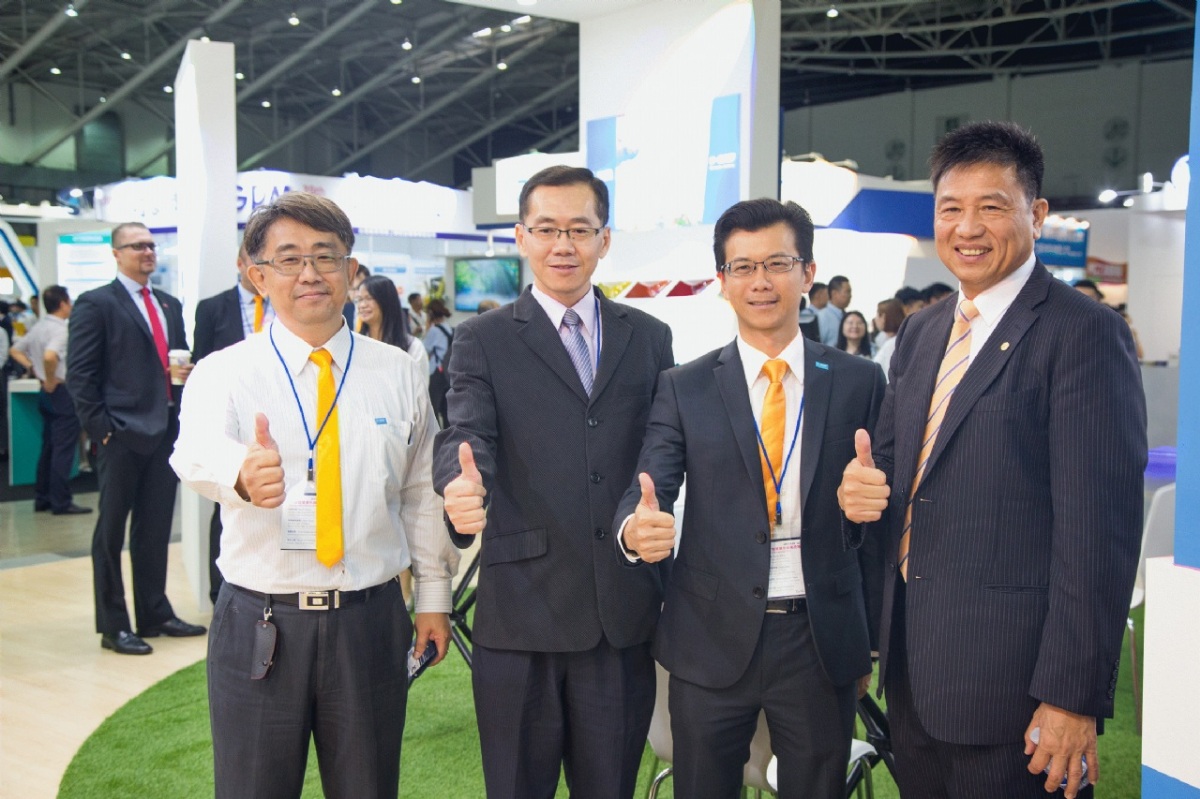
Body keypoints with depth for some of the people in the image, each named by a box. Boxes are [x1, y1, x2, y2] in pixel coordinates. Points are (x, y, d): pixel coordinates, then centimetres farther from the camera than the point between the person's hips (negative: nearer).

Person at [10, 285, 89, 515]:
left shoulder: (37, 328, 10)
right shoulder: (61, 330, -17)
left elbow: (16, 351, 21)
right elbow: (50, 356, -34)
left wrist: (34, 369, 12)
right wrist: (51, 381, -20)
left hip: (47, 393, 9)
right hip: (62, 392, -9)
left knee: (48, 447, 16)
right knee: (63, 450, -5)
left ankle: (42, 498, 21)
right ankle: (61, 502, -3)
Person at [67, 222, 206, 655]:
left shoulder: (170, 305, 16)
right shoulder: (96, 304, -4)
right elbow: (80, 375, -8)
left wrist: (187, 373, 0)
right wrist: (102, 428, -13)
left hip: (166, 431, 6)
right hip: (122, 435, -6)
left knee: (156, 529, 13)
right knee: (111, 530, 3)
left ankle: (155, 614, 24)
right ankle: (113, 626, 11)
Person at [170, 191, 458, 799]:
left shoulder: (398, 372, 4)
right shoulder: (223, 372, -3)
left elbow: (421, 490, 10)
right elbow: (199, 450, -25)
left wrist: (434, 593, 10)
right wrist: (243, 473, -47)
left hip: (372, 619, 2)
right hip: (259, 624, -1)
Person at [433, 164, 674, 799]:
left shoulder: (650, 337, 9)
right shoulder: (482, 341, 1)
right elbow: (466, 435, -14)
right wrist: (460, 487, -37)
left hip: (623, 613, 2)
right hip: (521, 610, -2)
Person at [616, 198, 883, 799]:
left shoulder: (859, 382, 2)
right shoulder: (684, 389, 1)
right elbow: (647, 490, -6)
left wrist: (869, 639, 6)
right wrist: (635, 529, -30)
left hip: (822, 641, 1)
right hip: (712, 641, 0)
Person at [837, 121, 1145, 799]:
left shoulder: (1084, 332, -13)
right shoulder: (921, 333, 11)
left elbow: (1099, 530, -17)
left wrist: (1074, 695, -19)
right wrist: (861, 485, -4)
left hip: (1008, 671, -7)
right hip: (913, 663, 7)